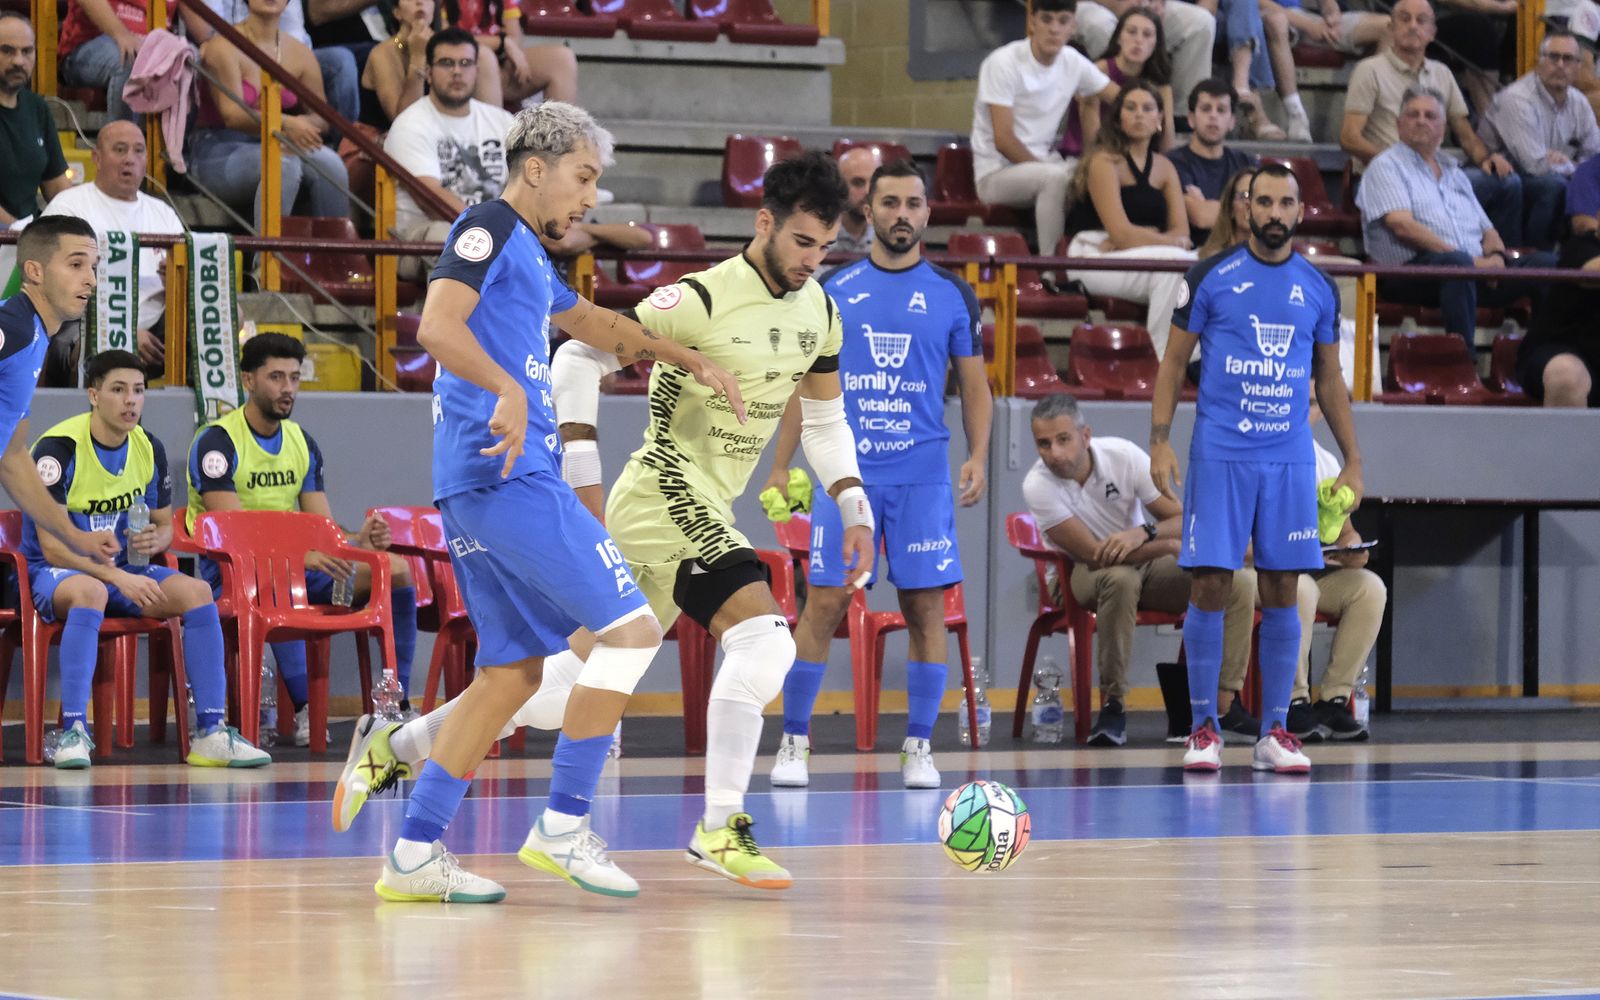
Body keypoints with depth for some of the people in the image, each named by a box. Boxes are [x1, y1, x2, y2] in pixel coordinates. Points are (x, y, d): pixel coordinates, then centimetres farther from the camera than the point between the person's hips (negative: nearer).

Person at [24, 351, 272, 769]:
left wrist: (155, 539, -12)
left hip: (126, 569, 6)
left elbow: (165, 525, 14)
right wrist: (118, 577, -30)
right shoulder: (58, 448, -17)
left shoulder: (148, 448, 2)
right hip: (55, 573, -6)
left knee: (196, 591, -18)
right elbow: (53, 546, -21)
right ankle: (73, 731, -41)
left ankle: (210, 732, -17)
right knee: (90, 591, -40)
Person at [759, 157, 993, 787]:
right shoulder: (833, 291, 6)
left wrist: (978, 458, -4)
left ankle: (919, 748, 7)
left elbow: (975, 388, 10)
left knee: (926, 606, -2)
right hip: (847, 470, 0)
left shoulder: (952, 296, 7)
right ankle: (793, 743, 4)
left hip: (923, 475, 0)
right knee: (823, 604, -4)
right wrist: (779, 467, 4)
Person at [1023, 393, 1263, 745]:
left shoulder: (1124, 455, -15)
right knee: (1119, 577, -40)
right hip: (1084, 573, -4)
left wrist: (1143, 532, -33)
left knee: (1240, 582, -15)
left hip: (1149, 564, 4)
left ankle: (1224, 702, -10)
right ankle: (1113, 704, -30)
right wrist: (1171, 545, -23)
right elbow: (1093, 554, -24)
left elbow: (1185, 519, -11)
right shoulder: (1038, 486, -22)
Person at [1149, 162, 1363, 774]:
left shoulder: (1318, 288, 9)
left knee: (1282, 592, 2)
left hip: (1290, 458, 3)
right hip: (1219, 453, -3)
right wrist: (1159, 442, -6)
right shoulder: (1212, 278, 1)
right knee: (1211, 585, -5)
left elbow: (1329, 380, 17)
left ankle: (1274, 733, 8)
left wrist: (1352, 461, 13)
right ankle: (1203, 729, 4)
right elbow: (1174, 361, 4)